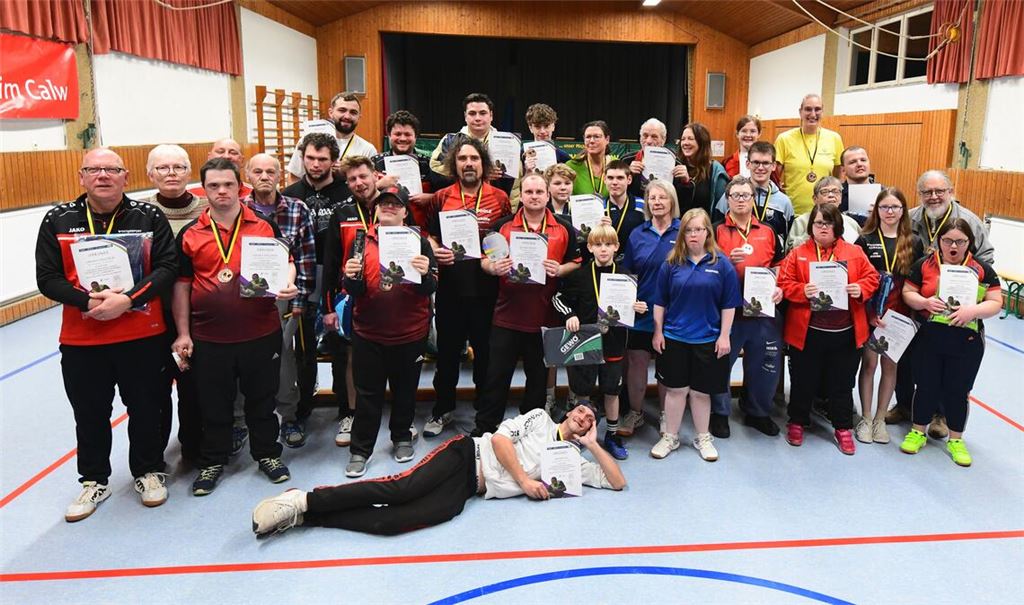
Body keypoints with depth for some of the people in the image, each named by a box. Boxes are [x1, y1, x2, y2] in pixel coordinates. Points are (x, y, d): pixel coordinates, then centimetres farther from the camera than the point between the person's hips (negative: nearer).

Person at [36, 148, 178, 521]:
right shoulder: (58, 221, 1)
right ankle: (94, 480, 32)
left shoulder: (149, 216, -2)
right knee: (90, 414, 14)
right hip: (80, 340, 1)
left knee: (146, 408, 11)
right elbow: (47, 278, -2)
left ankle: (149, 471, 32)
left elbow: (167, 267, -8)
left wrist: (128, 300, -20)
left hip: (143, 335, -1)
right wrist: (87, 302, -18)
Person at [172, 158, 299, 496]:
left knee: (262, 398, 14)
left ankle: (267, 454, 32)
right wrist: (183, 333, 1)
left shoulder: (265, 226, 1)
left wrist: (288, 284, -14)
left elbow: (285, 262, 9)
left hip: (261, 333, 0)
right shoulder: (190, 235, 2)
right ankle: (212, 462, 31)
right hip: (209, 337, 0)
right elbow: (182, 284, 4)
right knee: (213, 404, 13)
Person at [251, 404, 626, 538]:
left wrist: (592, 444, 9)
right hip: (468, 455, -2)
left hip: (470, 490, 2)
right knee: (403, 488, -28)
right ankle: (303, 500, -19)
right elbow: (500, 438, 0)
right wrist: (523, 480, -7)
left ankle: (301, 516, -17)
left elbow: (617, 482, 17)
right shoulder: (539, 419, 13)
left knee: (391, 521, -20)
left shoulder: (574, 461, 21)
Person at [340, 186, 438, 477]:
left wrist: (425, 274, -29)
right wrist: (353, 277, -23)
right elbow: (354, 291, -1)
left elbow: (429, 289, -8)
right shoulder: (362, 241, 2)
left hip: (410, 333, 0)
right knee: (367, 394, 7)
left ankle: (402, 438, 33)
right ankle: (360, 450, 17)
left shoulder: (419, 242, -2)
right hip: (368, 333, 0)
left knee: (405, 390, 15)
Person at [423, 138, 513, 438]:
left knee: (486, 351, 11)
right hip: (450, 288, 1)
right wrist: (435, 252, -9)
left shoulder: (499, 198, 2)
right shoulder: (442, 197, 5)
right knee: (447, 351, 11)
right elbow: (430, 235, 12)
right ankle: (443, 410, 28)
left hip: (487, 288, -1)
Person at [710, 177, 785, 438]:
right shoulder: (717, 231, 1)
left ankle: (758, 412, 29)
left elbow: (779, 265, 16)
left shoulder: (768, 232, 11)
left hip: (763, 310, 3)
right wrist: (727, 261, -18)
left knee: (767, 363, 10)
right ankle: (719, 413, 21)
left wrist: (780, 288, -1)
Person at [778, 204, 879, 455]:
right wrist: (803, 291, -22)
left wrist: (860, 289, -14)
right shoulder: (798, 254, -1)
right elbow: (784, 284, -5)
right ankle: (797, 422, 29)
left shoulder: (855, 253, 5)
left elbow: (871, 277, 6)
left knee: (842, 382, 12)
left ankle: (843, 428, 27)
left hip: (845, 333, 2)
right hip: (807, 332, -1)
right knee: (803, 380, 10)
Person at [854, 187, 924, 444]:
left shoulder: (914, 243, 4)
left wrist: (915, 312, -4)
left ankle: (880, 418, 21)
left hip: (899, 314, 2)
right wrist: (868, 312, -13)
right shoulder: (865, 240, -2)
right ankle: (865, 418, 16)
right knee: (869, 363, 4)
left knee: (891, 365, 9)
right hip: (869, 313, -2)